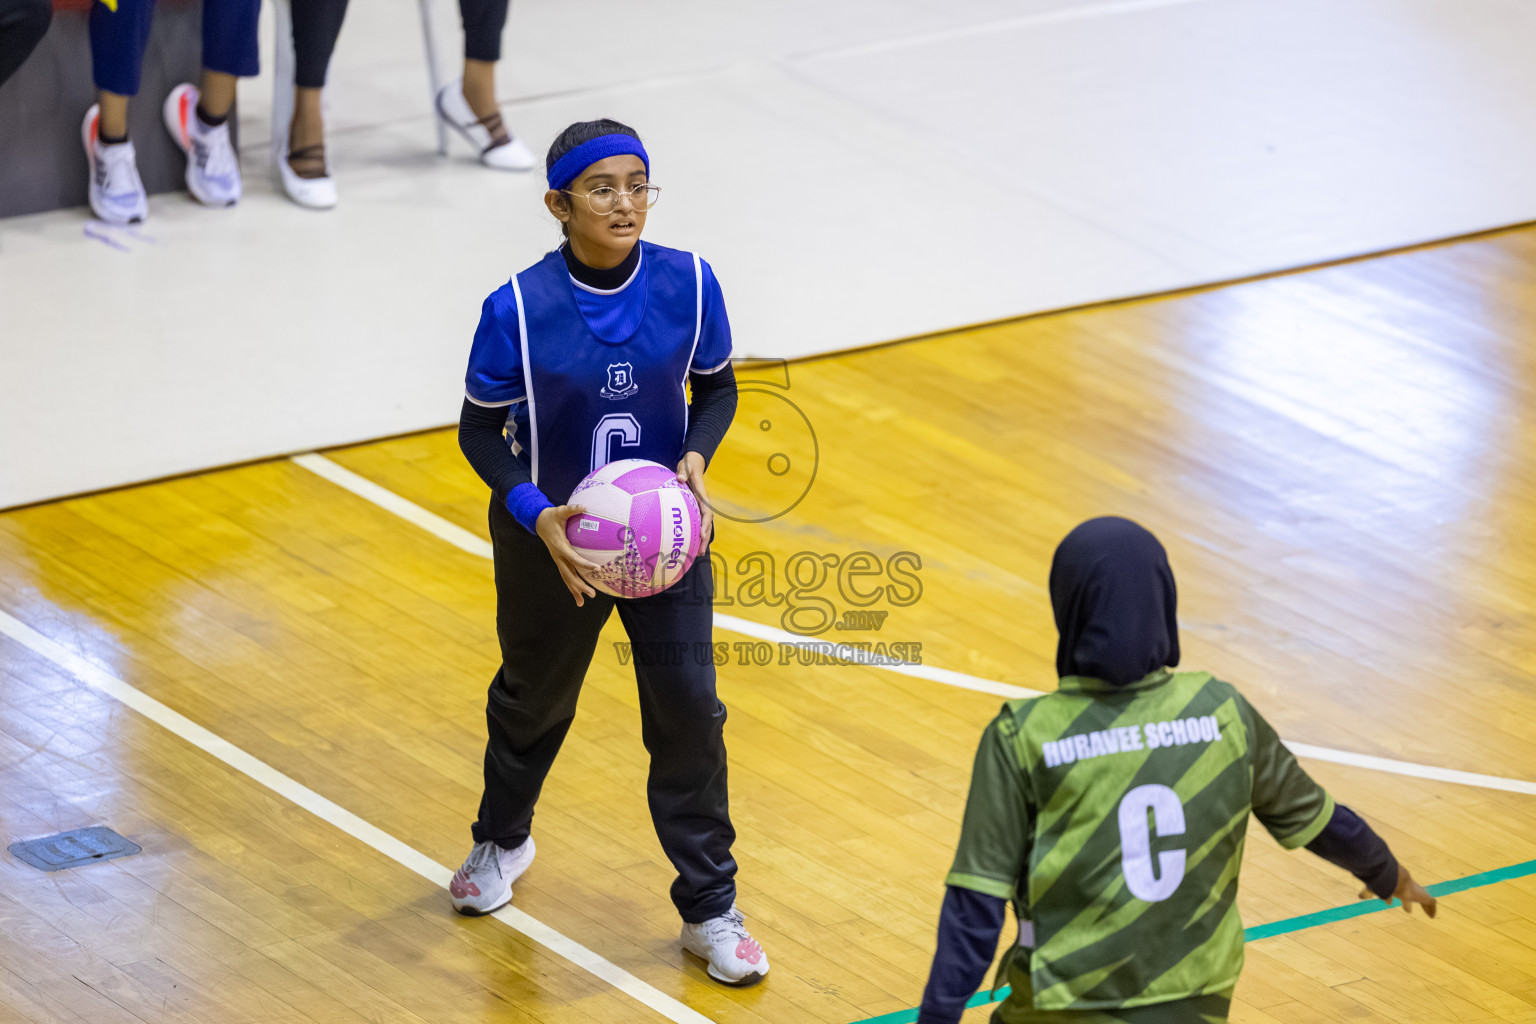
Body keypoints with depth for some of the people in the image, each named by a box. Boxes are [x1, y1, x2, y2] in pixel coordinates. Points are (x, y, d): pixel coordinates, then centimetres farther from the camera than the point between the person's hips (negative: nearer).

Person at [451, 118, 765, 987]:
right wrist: (536, 517, -25)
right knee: (535, 696, 21)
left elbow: (717, 388, 1)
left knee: (689, 710, -3)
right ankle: (503, 840, 52)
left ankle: (710, 908, 14)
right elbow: (481, 430, -11)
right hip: (553, 540, -1)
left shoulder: (688, 284, -15)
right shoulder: (518, 310, -21)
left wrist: (697, 454, -19)